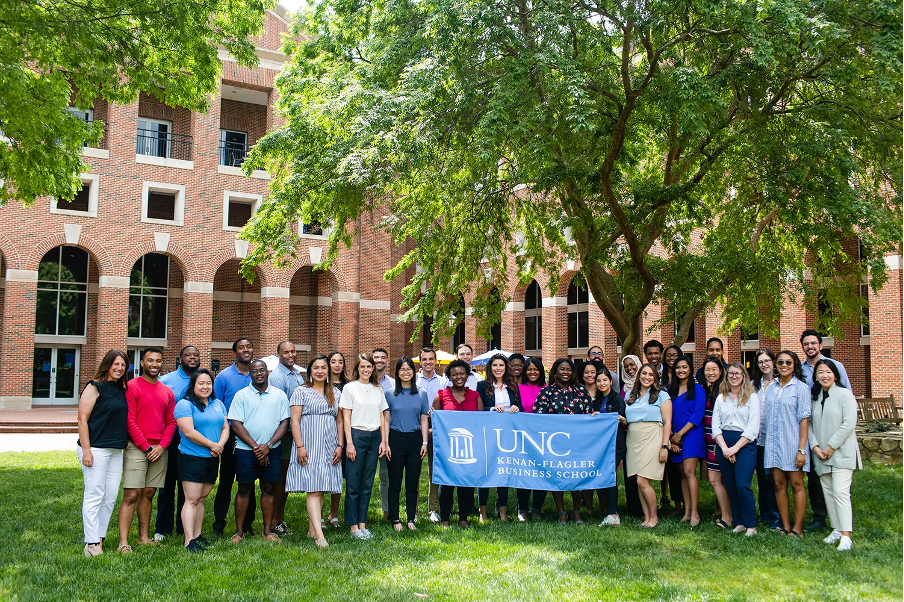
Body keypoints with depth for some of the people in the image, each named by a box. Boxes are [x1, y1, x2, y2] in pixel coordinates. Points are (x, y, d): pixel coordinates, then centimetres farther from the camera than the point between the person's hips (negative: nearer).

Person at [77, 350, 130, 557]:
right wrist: (86, 450, -16)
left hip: (116, 450, 7)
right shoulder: (94, 387, -6)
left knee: (111, 497, 7)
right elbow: (82, 419, -10)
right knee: (94, 496, -4)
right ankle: (91, 544, 0)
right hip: (96, 449, -7)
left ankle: (100, 538, 16)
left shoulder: (121, 390, 14)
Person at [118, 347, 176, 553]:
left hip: (159, 450, 6)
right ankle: (123, 542, -8)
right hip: (137, 449, -5)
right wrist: (146, 447, -10)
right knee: (131, 495, -8)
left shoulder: (167, 392, 13)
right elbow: (129, 421, -9)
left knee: (148, 494, 11)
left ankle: (144, 538, 17)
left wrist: (161, 446, -2)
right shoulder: (132, 387, -4)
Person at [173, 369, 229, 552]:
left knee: (201, 499, 12)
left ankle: (197, 535, 19)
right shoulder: (185, 404, -8)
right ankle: (189, 541, -9)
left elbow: (225, 427, 12)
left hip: (213, 459, 7)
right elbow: (189, 432, -17)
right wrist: (212, 445, -12)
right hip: (191, 459, -7)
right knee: (192, 500, -8)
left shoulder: (218, 404, 14)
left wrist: (220, 445, -8)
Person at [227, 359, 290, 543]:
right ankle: (239, 531, 11)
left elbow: (285, 422, 3)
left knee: (268, 489, 5)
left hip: (271, 450, 1)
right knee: (244, 489, 3)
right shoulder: (241, 395, 2)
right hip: (245, 450, -1)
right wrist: (255, 447, -10)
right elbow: (236, 424, -3)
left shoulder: (279, 395, 7)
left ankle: (268, 531, 14)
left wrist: (268, 445, -9)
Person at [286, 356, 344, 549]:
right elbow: (294, 420, -4)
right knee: (313, 490, -10)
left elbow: (340, 421, 14)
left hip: (329, 449, 4)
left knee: (321, 490, 7)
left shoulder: (335, 393, 13)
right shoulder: (301, 391, 1)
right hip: (308, 447, -4)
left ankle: (312, 529, 18)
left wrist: (340, 445, 5)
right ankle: (319, 535, -16)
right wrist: (300, 446, -12)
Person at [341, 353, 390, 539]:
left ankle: (362, 524, 13)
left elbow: (383, 417, 14)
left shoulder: (378, 389, 12)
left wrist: (383, 440, 6)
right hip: (356, 435, -4)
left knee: (367, 484, 7)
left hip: (375, 437, 4)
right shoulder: (350, 387, 0)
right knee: (353, 485, -2)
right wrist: (349, 442, -10)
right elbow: (346, 417, -3)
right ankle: (353, 526, 6)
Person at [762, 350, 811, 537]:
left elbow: (804, 419, -8)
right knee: (779, 484, 6)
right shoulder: (771, 388, 12)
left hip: (792, 442, -5)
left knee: (797, 484, 0)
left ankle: (798, 528, 5)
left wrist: (801, 449, -14)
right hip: (773, 443, 5)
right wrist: (765, 442, 6)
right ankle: (786, 526, 13)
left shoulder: (801, 387, -3)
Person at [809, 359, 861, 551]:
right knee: (828, 492, 7)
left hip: (842, 453, -6)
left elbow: (849, 423, -12)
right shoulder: (814, 397, 12)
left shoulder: (844, 394, -5)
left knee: (840, 491, -14)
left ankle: (846, 536, -15)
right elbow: (809, 423, 10)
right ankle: (836, 529, 16)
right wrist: (815, 447, -5)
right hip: (821, 454, 6)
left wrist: (831, 447, -12)